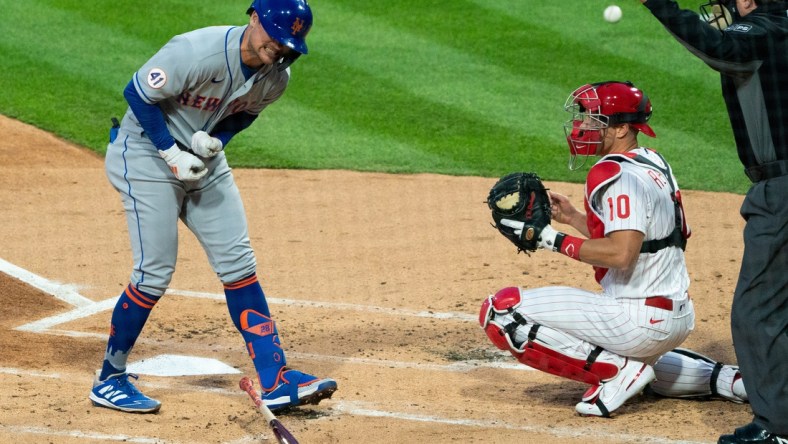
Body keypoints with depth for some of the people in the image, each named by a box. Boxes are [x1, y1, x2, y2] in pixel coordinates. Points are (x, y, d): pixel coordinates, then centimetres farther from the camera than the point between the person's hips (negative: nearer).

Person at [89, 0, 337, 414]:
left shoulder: (276, 76, -7)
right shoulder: (197, 52, -29)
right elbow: (138, 93, -20)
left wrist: (217, 139, -9)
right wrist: (171, 151, -23)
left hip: (204, 161, 7)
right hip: (146, 156, -7)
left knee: (238, 263, 1)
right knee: (154, 273, -10)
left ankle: (276, 380, 1)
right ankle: (108, 381, 5)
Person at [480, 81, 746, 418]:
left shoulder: (616, 173, -17)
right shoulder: (653, 163, 12)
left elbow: (621, 253, -28)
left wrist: (554, 240, -20)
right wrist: (574, 218, 16)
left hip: (639, 320, -10)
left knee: (501, 311, -14)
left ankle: (618, 369, -11)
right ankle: (724, 378, 21)